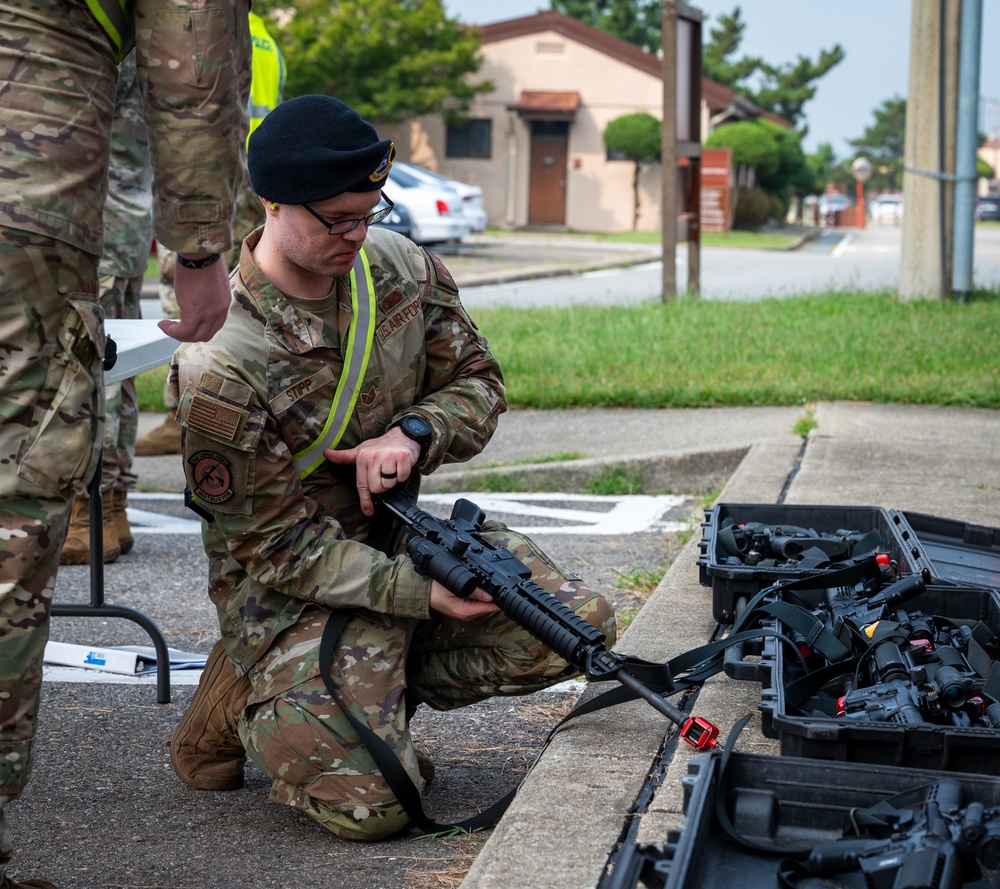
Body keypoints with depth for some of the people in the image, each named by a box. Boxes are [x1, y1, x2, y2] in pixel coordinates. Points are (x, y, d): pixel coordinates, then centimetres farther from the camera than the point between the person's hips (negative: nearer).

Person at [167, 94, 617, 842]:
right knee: (372, 804, -22)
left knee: (580, 625, -13)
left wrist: (414, 432, -18)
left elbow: (478, 384, 5)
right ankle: (243, 703, 10)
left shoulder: (396, 266, -5)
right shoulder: (219, 368, -25)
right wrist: (420, 592, -27)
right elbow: (281, 548, -19)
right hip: (294, 585, -6)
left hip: (405, 535, 6)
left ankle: (377, 697, 5)